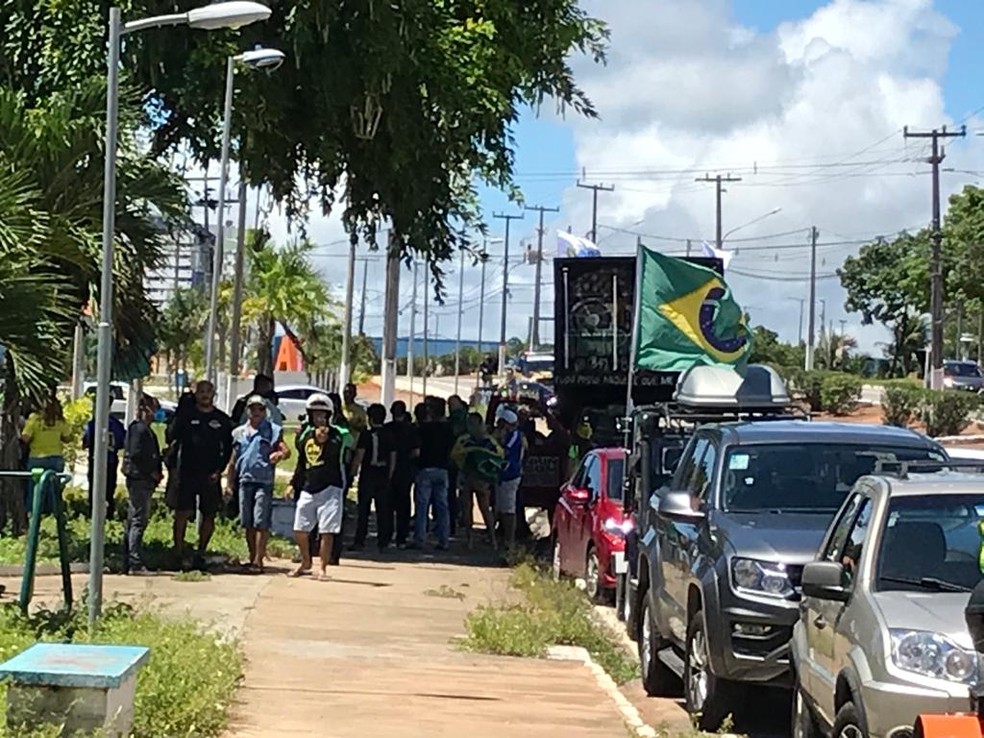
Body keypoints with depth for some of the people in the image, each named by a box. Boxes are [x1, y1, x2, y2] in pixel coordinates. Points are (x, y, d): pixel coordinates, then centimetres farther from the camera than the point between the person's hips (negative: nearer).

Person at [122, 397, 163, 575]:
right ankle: (135, 564, -13)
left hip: (141, 480, 11)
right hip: (140, 480, -11)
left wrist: (156, 472, 9)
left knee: (132, 522, 12)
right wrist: (153, 472, -13)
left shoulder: (145, 429, 19)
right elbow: (136, 454, -21)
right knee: (138, 521, -11)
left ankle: (127, 564, 16)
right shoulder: (140, 429, -12)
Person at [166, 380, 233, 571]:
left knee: (209, 516, 4)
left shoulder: (222, 420, 9)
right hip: (186, 474, -2)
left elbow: (228, 448, 11)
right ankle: (178, 554, 1)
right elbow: (172, 439, 2)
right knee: (182, 513, -6)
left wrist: (219, 470, 0)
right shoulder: (185, 416, 5)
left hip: (211, 476, 2)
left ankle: (200, 554, 15)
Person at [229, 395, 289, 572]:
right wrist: (229, 483, 13)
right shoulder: (239, 433, 16)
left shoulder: (273, 430, 3)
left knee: (261, 523, -9)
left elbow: (286, 450, -7)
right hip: (245, 480, 4)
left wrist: (280, 454, -29)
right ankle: (252, 557, 18)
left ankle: (258, 560, -10)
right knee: (248, 524, 8)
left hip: (264, 482, -4)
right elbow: (233, 461, 18)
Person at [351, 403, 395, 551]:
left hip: (367, 476, -3)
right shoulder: (389, 435, 6)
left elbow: (359, 456, -12)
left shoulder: (366, 434, -7)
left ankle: (360, 541, 1)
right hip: (383, 477, 3)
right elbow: (393, 457, 9)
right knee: (383, 509, 6)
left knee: (363, 510, 3)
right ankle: (383, 542, 5)